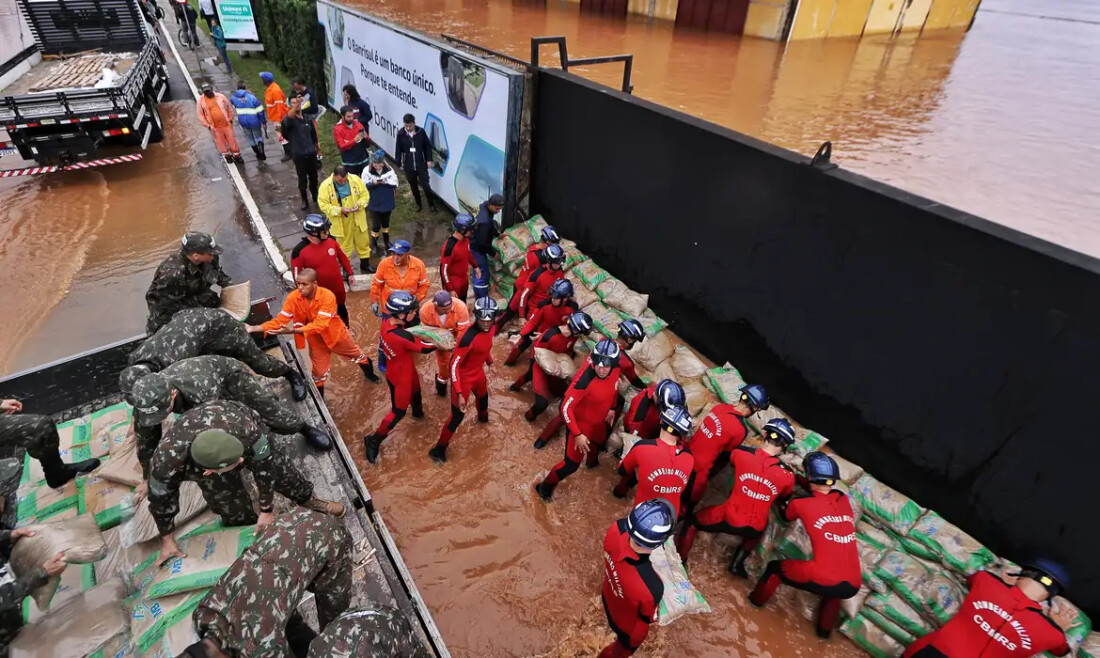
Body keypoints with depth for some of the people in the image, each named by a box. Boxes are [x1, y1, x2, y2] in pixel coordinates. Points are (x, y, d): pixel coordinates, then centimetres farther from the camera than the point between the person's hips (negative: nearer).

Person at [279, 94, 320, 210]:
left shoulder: (308, 119, 6)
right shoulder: (290, 120, -9)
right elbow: (287, 119, -35)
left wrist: (318, 148, 23)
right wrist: (296, 105, -49)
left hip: (311, 153, 4)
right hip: (298, 154, -4)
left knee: (313, 176, 15)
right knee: (302, 179, 4)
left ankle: (315, 196, 37)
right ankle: (304, 199, 21)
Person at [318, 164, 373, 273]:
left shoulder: (355, 180, -11)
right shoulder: (325, 186, -17)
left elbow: (365, 195, -2)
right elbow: (323, 205, -15)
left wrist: (359, 204, -22)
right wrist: (340, 210, -27)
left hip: (357, 219, 2)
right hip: (340, 222, -2)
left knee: (363, 242, 17)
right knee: (344, 246, 13)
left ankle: (365, 265, 37)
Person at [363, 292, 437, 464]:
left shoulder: (387, 320, -18)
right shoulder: (402, 336, -41)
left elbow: (414, 323, -1)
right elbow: (425, 348, -25)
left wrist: (413, 308, -19)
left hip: (405, 370, 8)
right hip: (400, 377, -8)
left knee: (415, 391, 35)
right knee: (398, 411, 12)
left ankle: (418, 411, 67)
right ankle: (373, 441, 28)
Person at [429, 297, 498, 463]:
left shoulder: (492, 328, -13)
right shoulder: (468, 337, -37)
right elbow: (454, 366, -30)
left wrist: (490, 363, 18)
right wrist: (459, 394, -31)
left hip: (478, 372, 8)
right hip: (463, 377, -8)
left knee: (483, 397, 34)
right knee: (458, 415, -1)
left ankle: (483, 417, 68)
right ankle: (439, 449, 19)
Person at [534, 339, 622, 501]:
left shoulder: (615, 371, -20)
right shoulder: (584, 380, -40)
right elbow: (566, 408, -32)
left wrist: (611, 408, 9)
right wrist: (577, 435, -30)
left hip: (599, 421, 7)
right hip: (580, 424, -7)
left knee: (598, 443, 36)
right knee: (571, 464, -2)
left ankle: (592, 461, 71)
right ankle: (545, 487, 25)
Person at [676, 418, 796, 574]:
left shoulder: (741, 453, -14)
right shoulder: (787, 475, -10)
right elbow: (784, 500, 11)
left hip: (730, 518, -2)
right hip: (755, 529, 2)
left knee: (692, 522, 23)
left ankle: (679, 560, 25)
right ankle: (737, 563, 32)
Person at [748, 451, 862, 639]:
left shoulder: (801, 504, -2)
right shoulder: (844, 500, 10)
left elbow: (786, 517, 21)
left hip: (823, 579, -5)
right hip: (852, 586, 5)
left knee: (774, 567, 22)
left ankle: (757, 599, 43)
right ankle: (825, 628, 48)